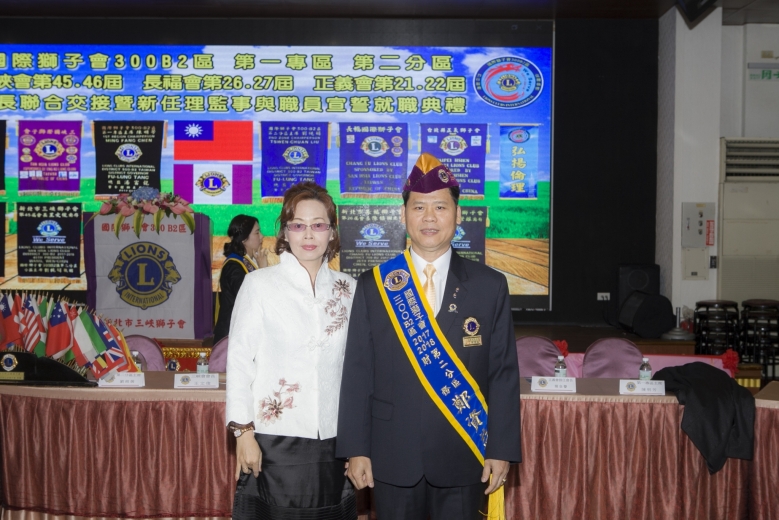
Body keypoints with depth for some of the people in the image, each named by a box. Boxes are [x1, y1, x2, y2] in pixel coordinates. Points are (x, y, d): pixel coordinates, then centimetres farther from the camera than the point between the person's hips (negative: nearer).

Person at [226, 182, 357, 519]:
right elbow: (239, 360, -4)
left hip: (332, 440, 3)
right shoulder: (259, 284, -4)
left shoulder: (348, 289, 6)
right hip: (274, 439, -3)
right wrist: (244, 432, -8)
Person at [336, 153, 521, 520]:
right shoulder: (373, 286, 1)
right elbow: (357, 373, 0)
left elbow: (504, 373, 0)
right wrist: (355, 449, -3)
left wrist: (502, 449, -4)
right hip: (393, 458, 1)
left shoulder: (490, 286, 0)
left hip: (463, 458, 0)